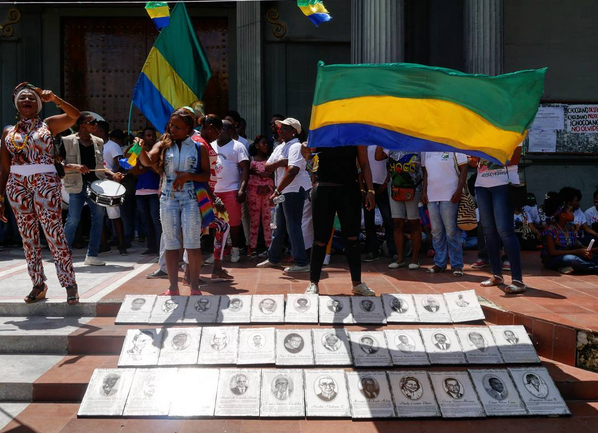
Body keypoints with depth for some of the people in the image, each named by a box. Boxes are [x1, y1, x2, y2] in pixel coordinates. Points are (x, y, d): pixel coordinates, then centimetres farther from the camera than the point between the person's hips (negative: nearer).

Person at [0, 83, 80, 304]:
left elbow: (76, 116, -11)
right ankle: (38, 285, 16)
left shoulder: (49, 124, 5)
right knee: (28, 236, 7)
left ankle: (70, 284, -4)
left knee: (54, 233, -10)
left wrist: (54, 99, -17)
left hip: (45, 183, -4)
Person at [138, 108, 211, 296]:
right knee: (171, 244, 6)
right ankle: (173, 288, 14)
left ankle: (195, 287, 8)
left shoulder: (198, 147, 3)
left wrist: (188, 176, -15)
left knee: (192, 244, -2)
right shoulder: (163, 145, 6)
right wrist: (141, 150, -32)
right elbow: (148, 161, -12)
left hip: (191, 199, -2)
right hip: (168, 199, 2)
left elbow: (206, 175, 1)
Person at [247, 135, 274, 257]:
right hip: (253, 191, -1)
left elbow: (275, 175, 4)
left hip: (268, 191, 1)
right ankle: (253, 247, 4)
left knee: (267, 219, -2)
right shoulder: (250, 159, 8)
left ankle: (269, 246, 1)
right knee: (254, 219, 1)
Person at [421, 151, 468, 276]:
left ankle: (457, 265, 5)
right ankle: (439, 263, 17)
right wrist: (424, 191, 9)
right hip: (431, 196, 5)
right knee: (436, 232, 9)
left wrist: (459, 190, -13)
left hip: (449, 196, -5)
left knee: (452, 232, -3)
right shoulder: (426, 149, 13)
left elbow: (463, 169, -5)